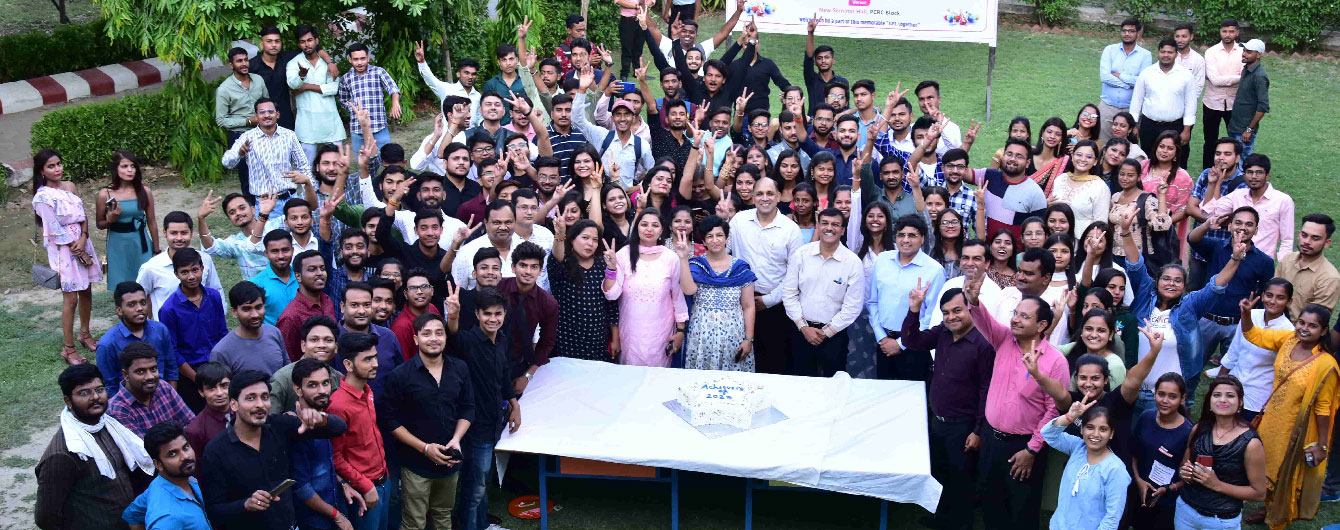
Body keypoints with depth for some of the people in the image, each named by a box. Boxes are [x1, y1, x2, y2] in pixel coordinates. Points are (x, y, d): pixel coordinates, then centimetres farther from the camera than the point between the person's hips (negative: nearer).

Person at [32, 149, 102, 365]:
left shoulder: (69, 186, 7)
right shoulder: (43, 197, -14)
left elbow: (83, 216, 7)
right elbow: (56, 230, -15)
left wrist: (83, 240, -10)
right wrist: (79, 252, -12)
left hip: (82, 243, 6)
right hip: (63, 249, -6)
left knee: (86, 291, 15)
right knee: (71, 298, -5)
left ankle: (85, 333, 34)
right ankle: (68, 349, 4)